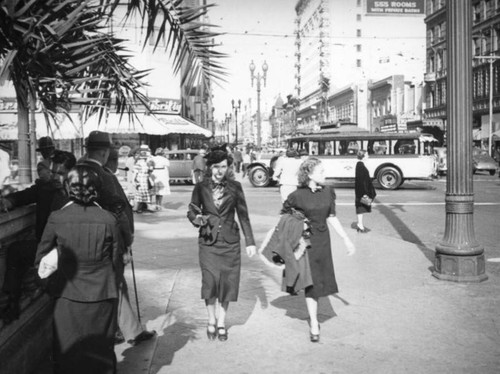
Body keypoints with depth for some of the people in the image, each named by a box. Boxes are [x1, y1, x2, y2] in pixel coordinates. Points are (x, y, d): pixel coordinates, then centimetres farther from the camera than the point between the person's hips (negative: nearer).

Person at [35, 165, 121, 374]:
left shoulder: (56, 218, -10)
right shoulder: (108, 220, -10)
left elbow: (40, 261, 0)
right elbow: (115, 261, 1)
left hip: (67, 296, 0)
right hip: (102, 296, 0)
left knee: (67, 357, 13)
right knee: (101, 355, 15)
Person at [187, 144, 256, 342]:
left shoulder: (234, 187, 1)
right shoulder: (201, 188, 0)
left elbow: (243, 215, 5)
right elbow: (191, 211, 10)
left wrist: (250, 241, 3)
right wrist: (196, 218, -14)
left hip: (230, 242, 1)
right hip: (208, 242, -1)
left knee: (227, 282, 2)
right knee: (210, 282, -6)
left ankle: (221, 323, 22)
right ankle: (211, 321, 17)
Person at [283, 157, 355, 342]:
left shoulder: (328, 191, -1)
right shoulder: (297, 196, -15)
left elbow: (332, 217, 9)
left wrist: (346, 239, 10)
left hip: (323, 240, 5)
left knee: (322, 280, 11)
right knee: (311, 282, 1)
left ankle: (313, 314, 35)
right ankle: (314, 325, 13)